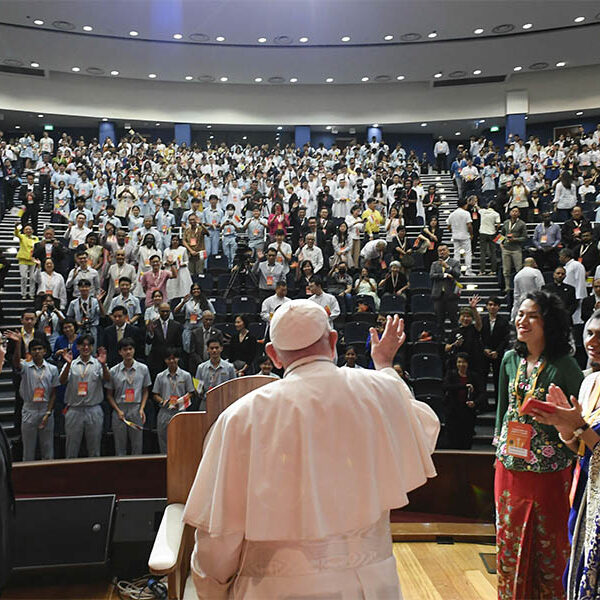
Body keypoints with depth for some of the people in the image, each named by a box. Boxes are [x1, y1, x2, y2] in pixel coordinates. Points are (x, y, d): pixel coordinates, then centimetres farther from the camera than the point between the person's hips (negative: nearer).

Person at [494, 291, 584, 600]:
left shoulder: (563, 365, -12)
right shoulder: (511, 359, 3)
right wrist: (499, 446, 12)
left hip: (549, 469, -5)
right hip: (510, 466, 5)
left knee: (549, 541, 9)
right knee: (509, 538, 15)